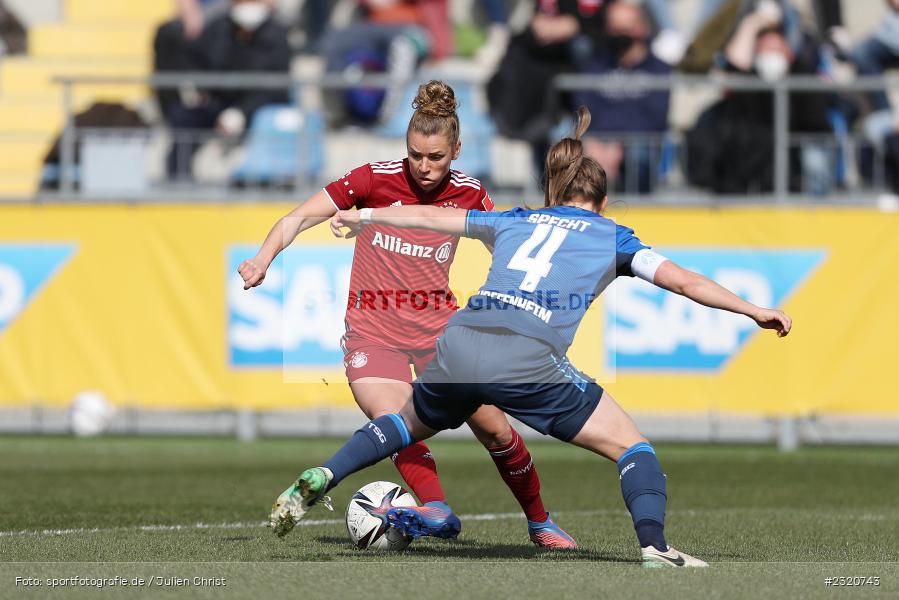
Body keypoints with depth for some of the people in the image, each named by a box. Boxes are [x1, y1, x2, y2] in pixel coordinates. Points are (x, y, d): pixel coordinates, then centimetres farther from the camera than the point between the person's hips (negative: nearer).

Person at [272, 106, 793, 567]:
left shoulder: (515, 221, 27)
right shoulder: (612, 237, 17)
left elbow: (430, 217, 36)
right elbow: (683, 281, 9)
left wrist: (365, 216, 50)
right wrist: (754, 310, 13)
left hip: (460, 344, 4)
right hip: (529, 360, -4)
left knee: (410, 424, 33)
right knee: (631, 446, 6)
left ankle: (319, 480, 21)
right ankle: (654, 547, -15)